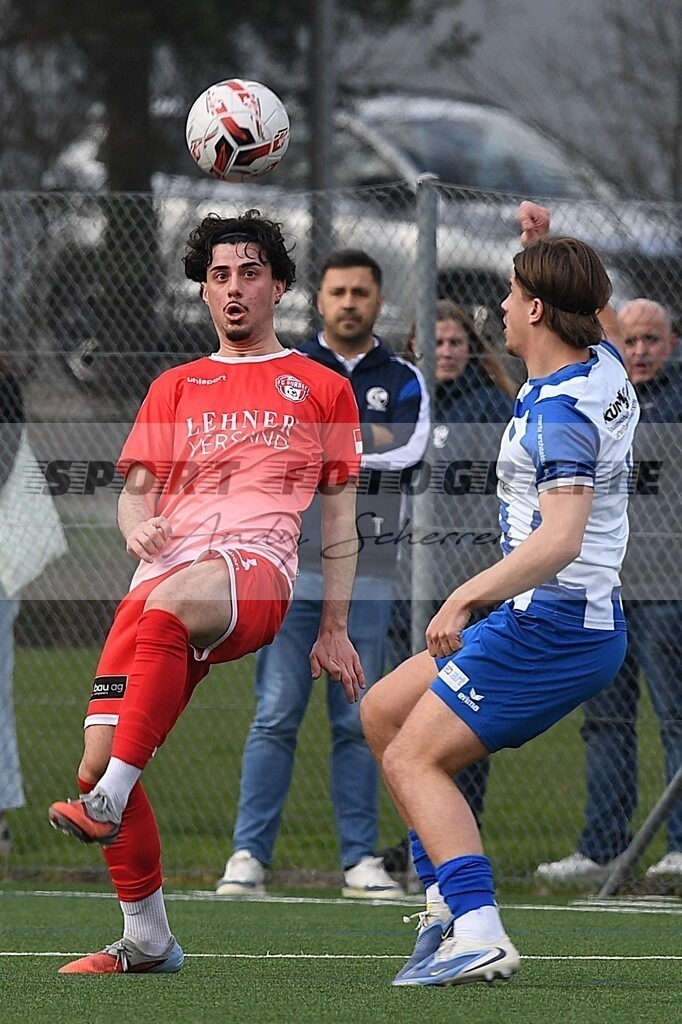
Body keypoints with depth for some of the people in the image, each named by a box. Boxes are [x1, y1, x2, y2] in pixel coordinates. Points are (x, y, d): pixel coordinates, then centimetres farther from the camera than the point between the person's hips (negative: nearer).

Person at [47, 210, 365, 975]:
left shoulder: (321, 388, 20)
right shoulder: (175, 388, 27)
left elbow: (339, 517, 20)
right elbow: (137, 490, 21)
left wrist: (334, 627, 15)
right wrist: (137, 524, -3)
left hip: (257, 565, -4)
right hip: (167, 566, 4)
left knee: (167, 608, -42)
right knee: (98, 761, -11)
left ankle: (109, 801, -46)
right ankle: (147, 941, 4)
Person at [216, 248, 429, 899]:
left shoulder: (403, 381, 10)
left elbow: (407, 449, -9)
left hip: (368, 575, 1)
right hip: (291, 569, -1)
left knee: (358, 722, 5)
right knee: (275, 717, -5)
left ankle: (360, 859, 8)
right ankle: (249, 855, -5)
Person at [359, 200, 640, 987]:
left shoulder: (559, 413, -22)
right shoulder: (604, 367, 7)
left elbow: (561, 538, -34)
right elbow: (595, 308, 34)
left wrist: (466, 597, -39)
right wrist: (543, 245, 21)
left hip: (550, 624, -10)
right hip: (583, 620, 10)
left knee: (413, 757, -11)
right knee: (383, 712, 16)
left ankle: (478, 934, -23)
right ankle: (448, 899, 13)